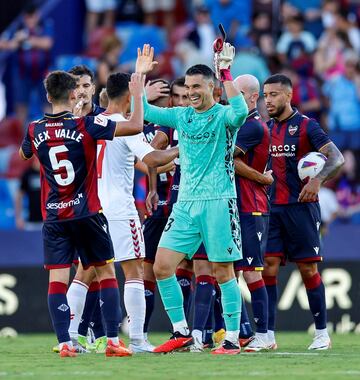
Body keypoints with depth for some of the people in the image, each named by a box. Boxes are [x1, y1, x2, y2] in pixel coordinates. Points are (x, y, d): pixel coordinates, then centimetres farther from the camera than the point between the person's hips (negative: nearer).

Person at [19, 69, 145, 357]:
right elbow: (136, 126, -13)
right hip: (87, 213, -2)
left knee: (57, 279, 1)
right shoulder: (85, 126, -10)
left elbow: (23, 155, 25)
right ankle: (113, 341, 3)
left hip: (53, 217, 2)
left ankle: (65, 343, -8)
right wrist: (138, 94, 1)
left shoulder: (35, 130, 1)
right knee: (107, 272, 8)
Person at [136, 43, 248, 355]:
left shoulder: (223, 116, -5)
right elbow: (143, 111, 11)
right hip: (185, 203, 6)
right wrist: (140, 75, 3)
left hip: (219, 203, -6)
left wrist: (225, 73, -30)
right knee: (162, 267, -2)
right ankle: (181, 332, 9)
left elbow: (240, 111, -28)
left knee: (224, 273, -2)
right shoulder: (181, 116, 12)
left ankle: (232, 339, 5)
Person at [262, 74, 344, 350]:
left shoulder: (306, 126, -6)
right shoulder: (266, 128, 11)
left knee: (308, 269, -1)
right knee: (268, 267, -4)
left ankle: (322, 333, 8)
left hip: (301, 206, -5)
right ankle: (268, 335, -4)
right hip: (273, 208, 5)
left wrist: (317, 180, -29)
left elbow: (336, 158, -14)